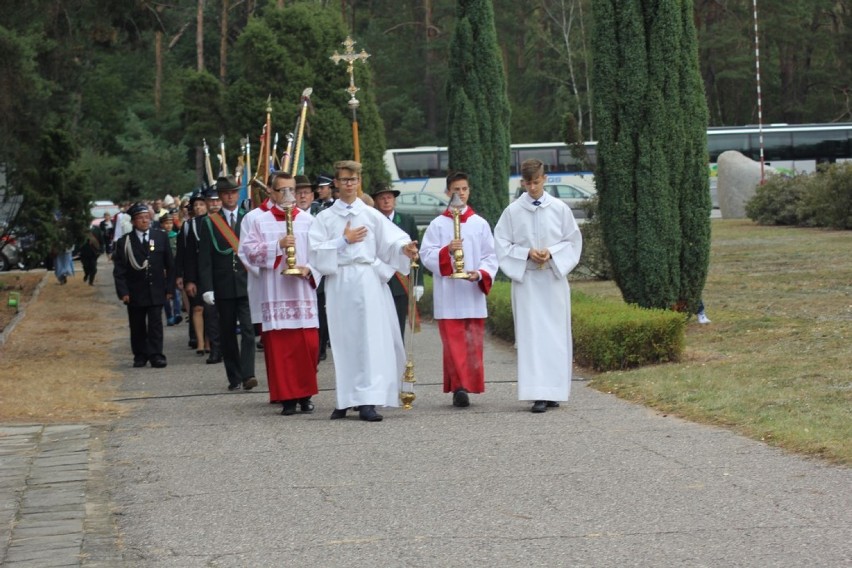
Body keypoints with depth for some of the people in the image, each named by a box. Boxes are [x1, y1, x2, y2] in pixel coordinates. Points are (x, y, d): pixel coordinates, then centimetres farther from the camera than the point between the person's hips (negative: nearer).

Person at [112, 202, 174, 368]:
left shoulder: (161, 237, 5)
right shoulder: (124, 242, 0)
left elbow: (170, 265, 7)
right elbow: (119, 269, -1)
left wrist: (169, 287, 1)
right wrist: (123, 292, -9)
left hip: (156, 291, 0)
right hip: (135, 291, 0)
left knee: (155, 324, -5)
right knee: (137, 327, 6)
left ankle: (156, 355, -4)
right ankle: (140, 356, 15)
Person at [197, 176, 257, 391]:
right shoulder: (209, 222, 4)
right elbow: (204, 258, 1)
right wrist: (207, 288, -7)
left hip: (247, 284, -1)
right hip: (223, 286, 1)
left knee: (248, 329, -12)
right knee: (227, 333, 6)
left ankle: (248, 374, -16)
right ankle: (234, 377, 13)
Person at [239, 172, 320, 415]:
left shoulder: (307, 219, 8)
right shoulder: (256, 219, 4)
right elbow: (247, 251, -4)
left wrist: (309, 269, -10)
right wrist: (278, 246, -14)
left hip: (303, 291, 2)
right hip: (273, 293, -1)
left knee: (308, 344, -2)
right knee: (278, 346, -3)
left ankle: (305, 394, 10)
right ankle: (286, 397, 3)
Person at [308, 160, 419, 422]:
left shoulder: (371, 215, 8)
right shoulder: (324, 218, 10)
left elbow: (391, 241, -3)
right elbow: (316, 253, 1)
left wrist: (404, 248, -24)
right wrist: (344, 240, -5)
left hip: (368, 280, -1)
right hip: (339, 282, 1)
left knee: (371, 339, -8)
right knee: (344, 341, 2)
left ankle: (367, 401, -13)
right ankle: (346, 399, 9)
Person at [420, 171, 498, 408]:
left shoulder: (480, 224, 8)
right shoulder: (438, 224, 5)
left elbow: (490, 256, 6)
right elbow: (426, 254, -1)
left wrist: (480, 274, -12)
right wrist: (447, 251, -19)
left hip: (473, 293, 2)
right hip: (448, 294, -2)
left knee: (473, 342, 3)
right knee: (454, 342, -6)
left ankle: (466, 386, 11)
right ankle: (459, 387, -10)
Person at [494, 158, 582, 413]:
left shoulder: (560, 209, 2)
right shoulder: (512, 211, 1)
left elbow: (573, 242, 7)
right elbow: (502, 245, 4)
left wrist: (551, 253, -10)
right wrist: (527, 253, -11)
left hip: (554, 278, 1)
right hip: (526, 279, -1)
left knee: (556, 334, 2)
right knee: (532, 335, -5)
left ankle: (555, 391, 11)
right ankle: (538, 394, -8)